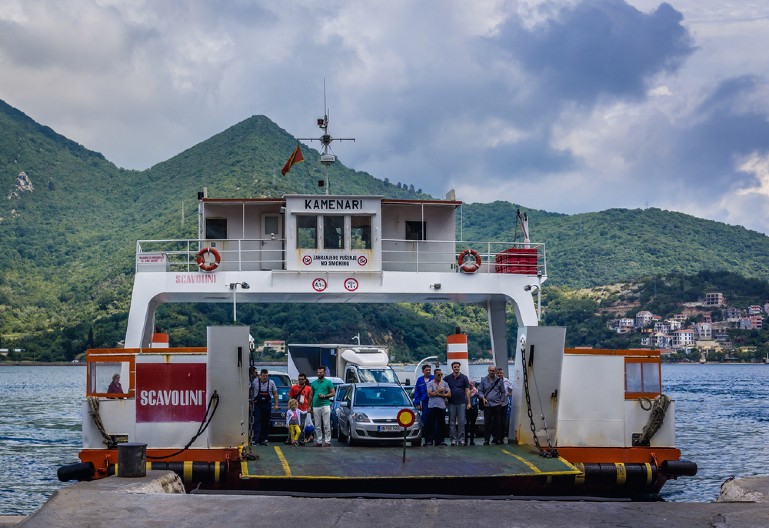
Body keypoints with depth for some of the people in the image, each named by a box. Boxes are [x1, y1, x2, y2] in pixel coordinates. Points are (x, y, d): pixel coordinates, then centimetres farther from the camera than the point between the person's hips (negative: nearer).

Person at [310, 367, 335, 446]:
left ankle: (327, 441, -5)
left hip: (325, 405, -4)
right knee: (317, 426, 5)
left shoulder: (328, 382, 4)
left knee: (326, 425, -6)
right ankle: (319, 441, 9)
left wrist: (324, 396, -13)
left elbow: (332, 393, 2)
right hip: (316, 406, 4)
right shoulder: (314, 383, 15)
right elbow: (311, 395, 17)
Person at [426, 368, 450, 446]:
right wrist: (439, 391, -6)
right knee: (431, 424, -1)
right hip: (432, 406, -2)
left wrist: (438, 394, -7)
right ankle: (430, 440, 2)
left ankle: (440, 440, 9)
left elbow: (449, 394, 3)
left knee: (441, 424, 4)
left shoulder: (444, 383, 10)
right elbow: (429, 394, -10)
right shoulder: (430, 383, 2)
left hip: (442, 406, 2)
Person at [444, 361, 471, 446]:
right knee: (452, 422, 1)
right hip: (451, 403, 1)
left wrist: (469, 402, -2)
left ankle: (461, 439, 1)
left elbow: (467, 391, 3)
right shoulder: (447, 378, 6)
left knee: (461, 422, -2)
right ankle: (453, 439, 4)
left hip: (462, 403, -1)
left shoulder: (464, 378, 4)